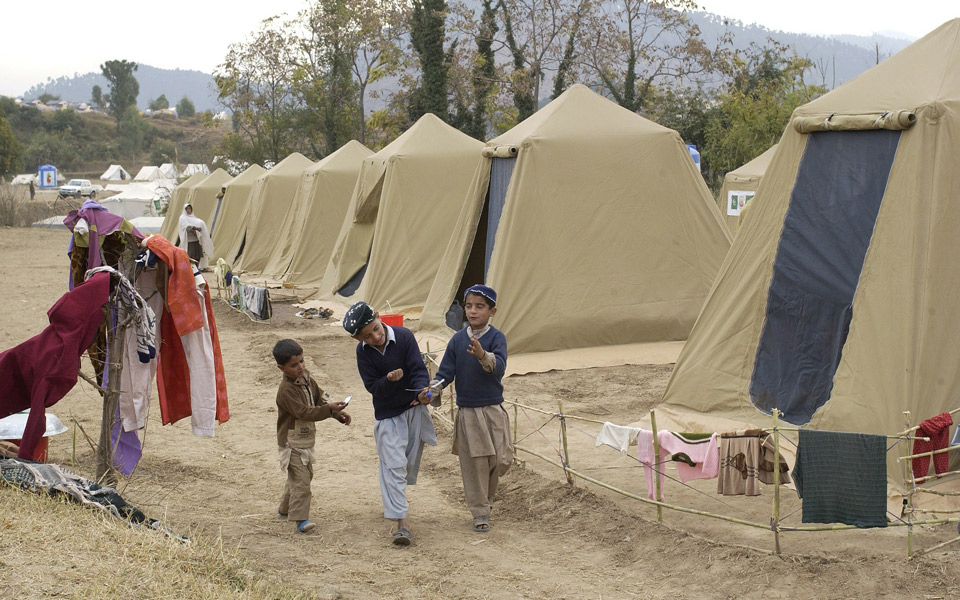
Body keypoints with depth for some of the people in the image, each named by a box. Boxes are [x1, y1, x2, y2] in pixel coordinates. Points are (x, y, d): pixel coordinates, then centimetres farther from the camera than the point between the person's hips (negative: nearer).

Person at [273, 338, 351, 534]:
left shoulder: (305, 376, 3)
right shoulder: (286, 390, -24)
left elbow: (319, 398, 13)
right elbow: (304, 412, -31)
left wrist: (339, 414, 2)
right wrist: (329, 409, -39)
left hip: (306, 440, 10)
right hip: (292, 442, -10)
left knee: (305, 474, 21)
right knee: (300, 478, -14)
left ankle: (285, 509, 38)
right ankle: (300, 518, -12)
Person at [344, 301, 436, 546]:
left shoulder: (404, 336, -14)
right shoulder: (363, 352, -11)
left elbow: (418, 369, -16)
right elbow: (372, 386, -11)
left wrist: (421, 391, -34)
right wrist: (389, 380, -31)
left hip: (414, 409, 1)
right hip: (387, 414, -1)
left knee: (410, 463, 13)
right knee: (393, 465, -11)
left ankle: (393, 501, 39)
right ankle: (401, 520, -14)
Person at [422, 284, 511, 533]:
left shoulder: (496, 337, -8)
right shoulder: (457, 339, 2)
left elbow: (499, 367, -23)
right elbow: (446, 372, 2)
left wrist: (483, 356, -43)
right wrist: (432, 389, -17)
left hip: (493, 410, -2)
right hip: (467, 412, 2)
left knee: (501, 460, -2)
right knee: (473, 464, 4)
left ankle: (487, 495, 29)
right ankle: (480, 511, 18)